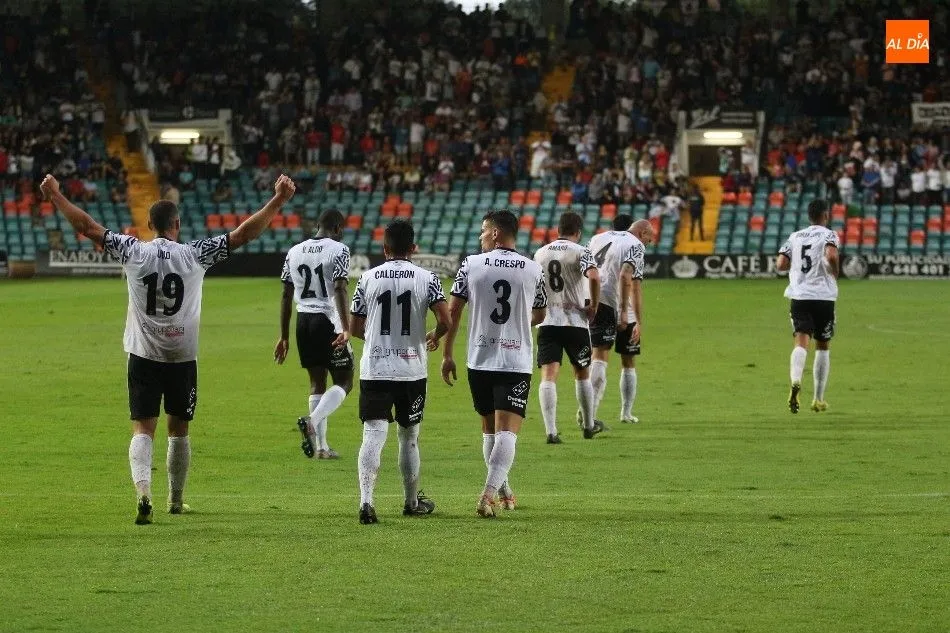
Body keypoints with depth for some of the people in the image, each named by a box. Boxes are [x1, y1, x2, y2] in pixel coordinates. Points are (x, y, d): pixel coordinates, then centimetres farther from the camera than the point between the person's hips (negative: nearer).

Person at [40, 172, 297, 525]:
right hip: (182, 358, 0)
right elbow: (244, 234, -7)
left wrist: (55, 196, 6)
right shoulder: (196, 255, -7)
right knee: (179, 429, 15)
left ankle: (143, 492, -23)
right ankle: (176, 500, 25)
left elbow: (87, 227, -2)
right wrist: (277, 202, -3)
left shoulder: (134, 253, -6)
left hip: (144, 355, 0)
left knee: (143, 427, -1)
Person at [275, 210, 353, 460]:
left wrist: (284, 336, 17)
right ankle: (312, 421, -21)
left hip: (304, 321, 6)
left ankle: (321, 446, 11)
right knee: (343, 382, 3)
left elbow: (286, 295, 12)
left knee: (317, 382, 13)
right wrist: (346, 329, -24)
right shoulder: (338, 250, -6)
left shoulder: (294, 252, 11)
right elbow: (339, 290, -18)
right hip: (329, 320, -6)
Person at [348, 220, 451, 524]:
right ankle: (413, 502, 29)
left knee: (373, 434, -7)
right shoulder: (426, 278, -3)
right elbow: (445, 320, -11)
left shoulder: (367, 278, 0)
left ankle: (366, 499, -25)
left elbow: (355, 328, 5)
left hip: (374, 370, 0)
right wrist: (434, 337, 11)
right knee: (409, 436, 15)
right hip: (412, 370, 1)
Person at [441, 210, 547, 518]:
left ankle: (502, 490, 29)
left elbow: (453, 311, -1)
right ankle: (489, 494, -23)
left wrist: (447, 354, 7)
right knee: (507, 431, -7)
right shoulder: (534, 270, 2)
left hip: (479, 361, 1)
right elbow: (539, 316, 16)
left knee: (490, 428, 17)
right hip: (516, 362, -1)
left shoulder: (471, 265, -1)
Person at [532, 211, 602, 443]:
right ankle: (588, 426, 29)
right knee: (582, 374, 16)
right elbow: (594, 277, -24)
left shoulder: (540, 253, 10)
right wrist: (593, 306, -10)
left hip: (547, 322, 2)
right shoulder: (580, 252, -5)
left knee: (548, 376, -5)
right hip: (575, 321, -2)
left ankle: (551, 431, -18)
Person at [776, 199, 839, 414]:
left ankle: (796, 380, -39)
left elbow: (781, 264, 4)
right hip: (823, 295, -2)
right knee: (823, 346, 12)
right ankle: (819, 399, 16)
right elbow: (831, 256, -21)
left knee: (802, 341, -9)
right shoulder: (828, 235, -1)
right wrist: (834, 274, -2)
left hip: (799, 295, 2)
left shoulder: (795, 237, 12)